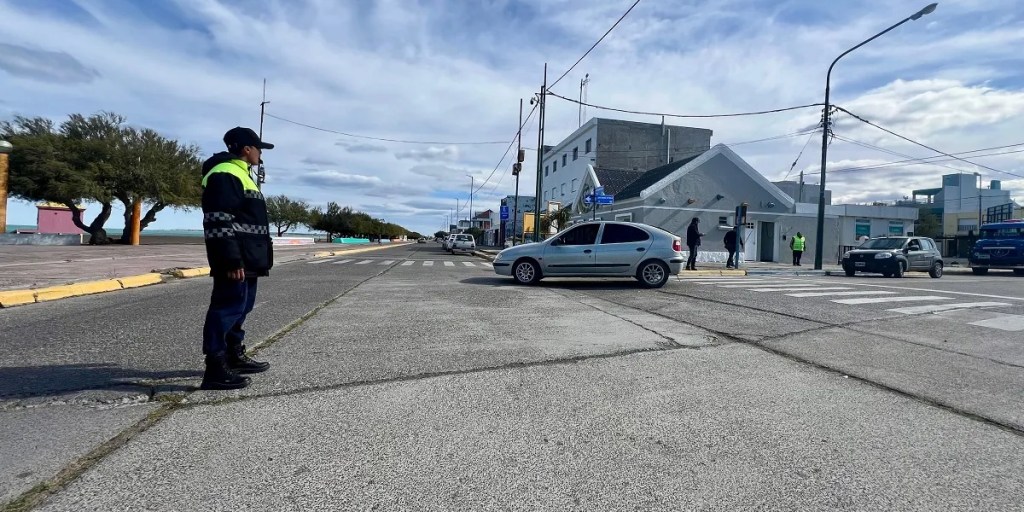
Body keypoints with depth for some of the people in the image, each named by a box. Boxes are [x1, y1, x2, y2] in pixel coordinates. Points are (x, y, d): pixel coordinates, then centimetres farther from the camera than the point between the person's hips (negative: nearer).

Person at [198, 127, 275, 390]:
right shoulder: (225, 174, -12)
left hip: (247, 260, 11)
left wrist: (255, 258, 24)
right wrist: (231, 260, -25)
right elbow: (219, 222, -21)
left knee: (240, 307, 18)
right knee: (227, 309, -9)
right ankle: (216, 369, -4)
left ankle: (235, 356, 30)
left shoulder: (240, 174, 22)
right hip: (235, 261, -11)